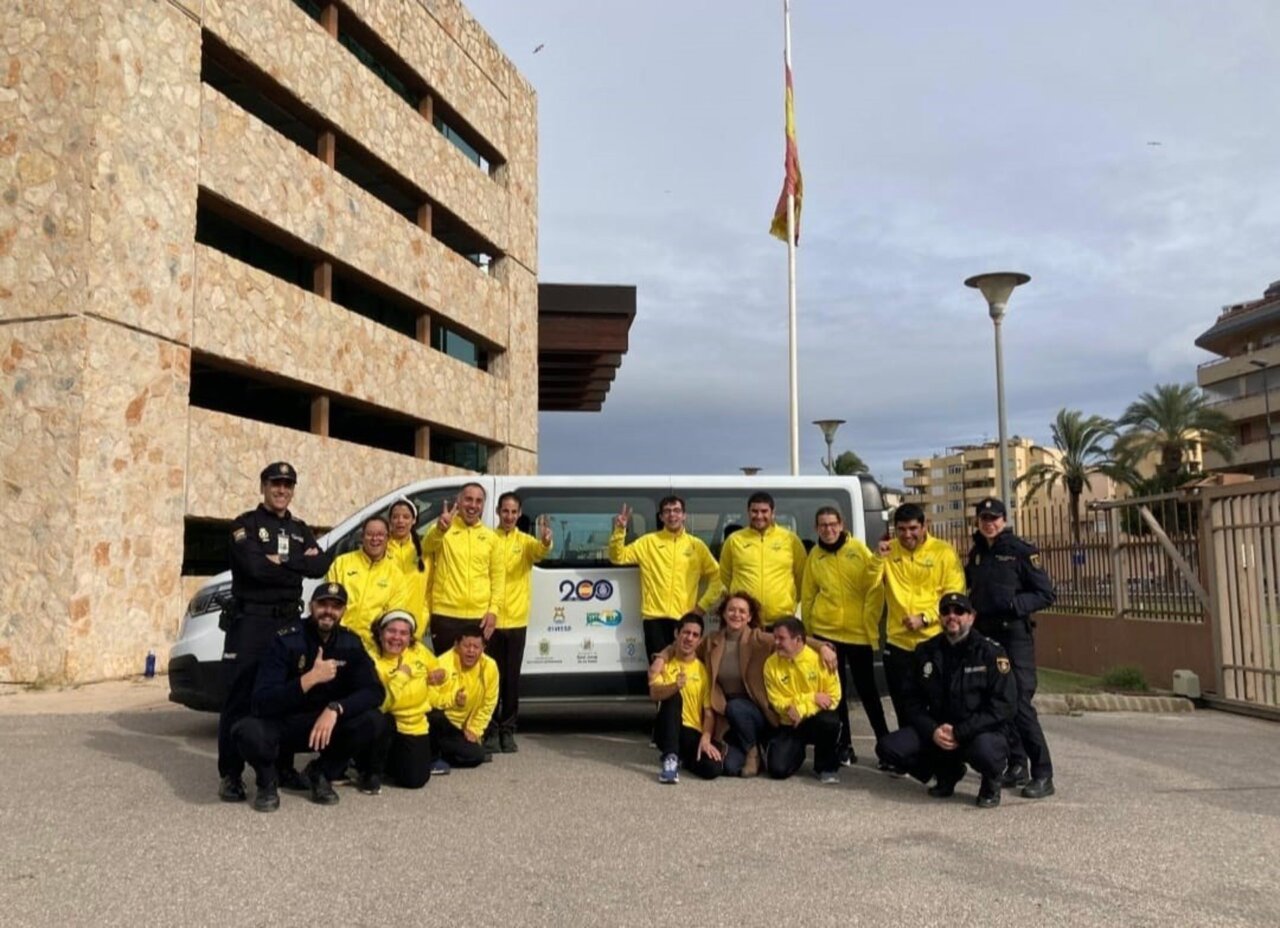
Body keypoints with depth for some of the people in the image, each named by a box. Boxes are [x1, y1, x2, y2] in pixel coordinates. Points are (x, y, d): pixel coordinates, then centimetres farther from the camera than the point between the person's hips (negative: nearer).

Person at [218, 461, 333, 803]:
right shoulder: (246, 524, -2)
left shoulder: (300, 529, 14)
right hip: (250, 620, -5)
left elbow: (321, 565, -2)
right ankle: (230, 774, 2)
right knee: (239, 698, -3)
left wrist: (282, 561, -13)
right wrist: (300, 563, -8)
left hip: (289, 621, 5)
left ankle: (283, 765, 21)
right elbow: (254, 566, -19)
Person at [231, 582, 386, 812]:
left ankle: (321, 773, 3)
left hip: (325, 723, 3)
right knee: (247, 731, -36)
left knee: (373, 721, -23)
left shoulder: (350, 643, -5)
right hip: (280, 725, -3)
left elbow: (374, 691, -14)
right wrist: (310, 679, -36)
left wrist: (335, 709, -31)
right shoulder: (287, 640, -17)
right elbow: (262, 701, -24)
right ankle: (267, 781, -1)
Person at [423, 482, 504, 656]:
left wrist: (493, 610, -1)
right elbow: (427, 547, -22)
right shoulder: (444, 529, -1)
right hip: (446, 615, -3)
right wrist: (440, 529, -45)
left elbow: (498, 576, 11)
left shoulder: (491, 537, 10)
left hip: (480, 616, 3)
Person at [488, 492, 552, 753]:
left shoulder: (526, 541, 5)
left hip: (516, 620, 2)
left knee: (512, 678, 7)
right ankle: (490, 731, 12)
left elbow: (540, 552, -17)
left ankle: (507, 731, 16)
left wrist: (545, 541, -41)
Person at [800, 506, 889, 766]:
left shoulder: (859, 549, -4)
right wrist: (808, 630, 6)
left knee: (867, 689, 5)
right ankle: (843, 745, 19)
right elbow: (807, 596, 8)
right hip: (825, 633, 2)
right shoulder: (814, 556, 3)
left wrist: (871, 625, -9)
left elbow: (876, 589, -5)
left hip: (859, 632, -2)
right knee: (835, 690, 8)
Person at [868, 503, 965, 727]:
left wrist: (925, 618, -17)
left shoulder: (943, 551, -5)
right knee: (903, 709, 13)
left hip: (934, 641, -3)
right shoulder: (889, 550, 4)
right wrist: (878, 557, -18)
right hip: (897, 642, 3)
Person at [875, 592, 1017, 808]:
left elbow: (1005, 705, -14)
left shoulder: (990, 652, -9)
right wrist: (932, 730, -13)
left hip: (982, 731, -4)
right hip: (936, 731, 4)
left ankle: (991, 783, 1)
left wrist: (960, 733, -19)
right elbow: (912, 700, 6)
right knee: (888, 748, -16)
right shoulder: (926, 651, 4)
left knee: (985, 751, -39)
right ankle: (947, 772, 13)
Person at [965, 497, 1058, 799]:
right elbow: (970, 589, 25)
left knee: (1020, 702, -11)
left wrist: (1015, 605, -20)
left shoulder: (1021, 551, -5)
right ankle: (1016, 765, 20)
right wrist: (971, 610, 6)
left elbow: (1046, 594, -7)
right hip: (984, 635, 6)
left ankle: (1043, 774, -6)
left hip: (1015, 635, -6)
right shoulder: (976, 553, 13)